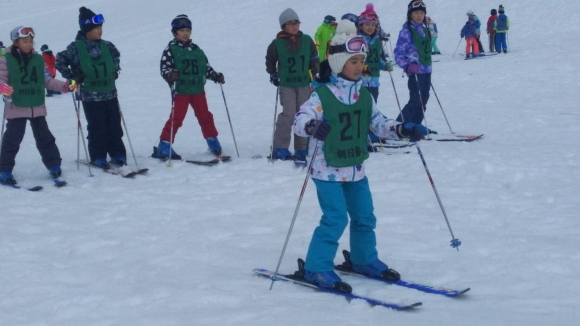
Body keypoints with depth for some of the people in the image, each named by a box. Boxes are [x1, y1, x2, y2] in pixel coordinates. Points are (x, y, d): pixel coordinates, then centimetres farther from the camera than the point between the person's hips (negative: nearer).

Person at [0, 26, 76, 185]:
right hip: (16, 106, -3)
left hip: (37, 106, 4)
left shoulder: (38, 59, 8)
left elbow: (46, 80, 12)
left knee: (44, 137, 10)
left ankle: (54, 165, 20)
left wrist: (64, 86, 2)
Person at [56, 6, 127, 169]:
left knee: (114, 126, 7)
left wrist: (115, 70, 13)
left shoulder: (106, 46, 4)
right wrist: (73, 76, -8)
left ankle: (117, 154, 17)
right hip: (90, 96, -4)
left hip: (110, 93, 4)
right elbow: (59, 61, -6)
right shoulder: (76, 48, -10)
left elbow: (116, 55, 25)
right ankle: (98, 157, 12)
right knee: (97, 128, 0)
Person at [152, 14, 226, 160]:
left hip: (198, 89, 5)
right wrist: (169, 75, -30)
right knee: (176, 118, -9)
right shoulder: (171, 49, -4)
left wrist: (215, 76, 4)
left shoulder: (196, 50, 12)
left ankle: (214, 144, 23)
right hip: (180, 90, -5)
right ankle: (164, 147, -3)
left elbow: (205, 67, 19)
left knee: (205, 116, 11)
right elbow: (164, 67, -10)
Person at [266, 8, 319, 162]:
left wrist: (314, 74, 6)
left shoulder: (307, 41, 1)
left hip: (304, 83, 3)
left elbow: (314, 59, 12)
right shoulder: (277, 44, -6)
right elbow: (270, 61, 10)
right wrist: (273, 75, 2)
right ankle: (280, 148, -6)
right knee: (288, 114, -13)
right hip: (286, 84, -3)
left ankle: (301, 149, 12)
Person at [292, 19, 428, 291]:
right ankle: (317, 268, 2)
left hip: (355, 168, 7)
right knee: (335, 219, -10)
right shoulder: (322, 95, -16)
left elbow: (379, 123, 11)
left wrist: (403, 130, -5)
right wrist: (313, 126, -45)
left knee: (364, 216, 15)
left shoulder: (364, 95, 5)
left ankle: (365, 259, 35)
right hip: (328, 169, -7)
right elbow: (299, 120, -23)